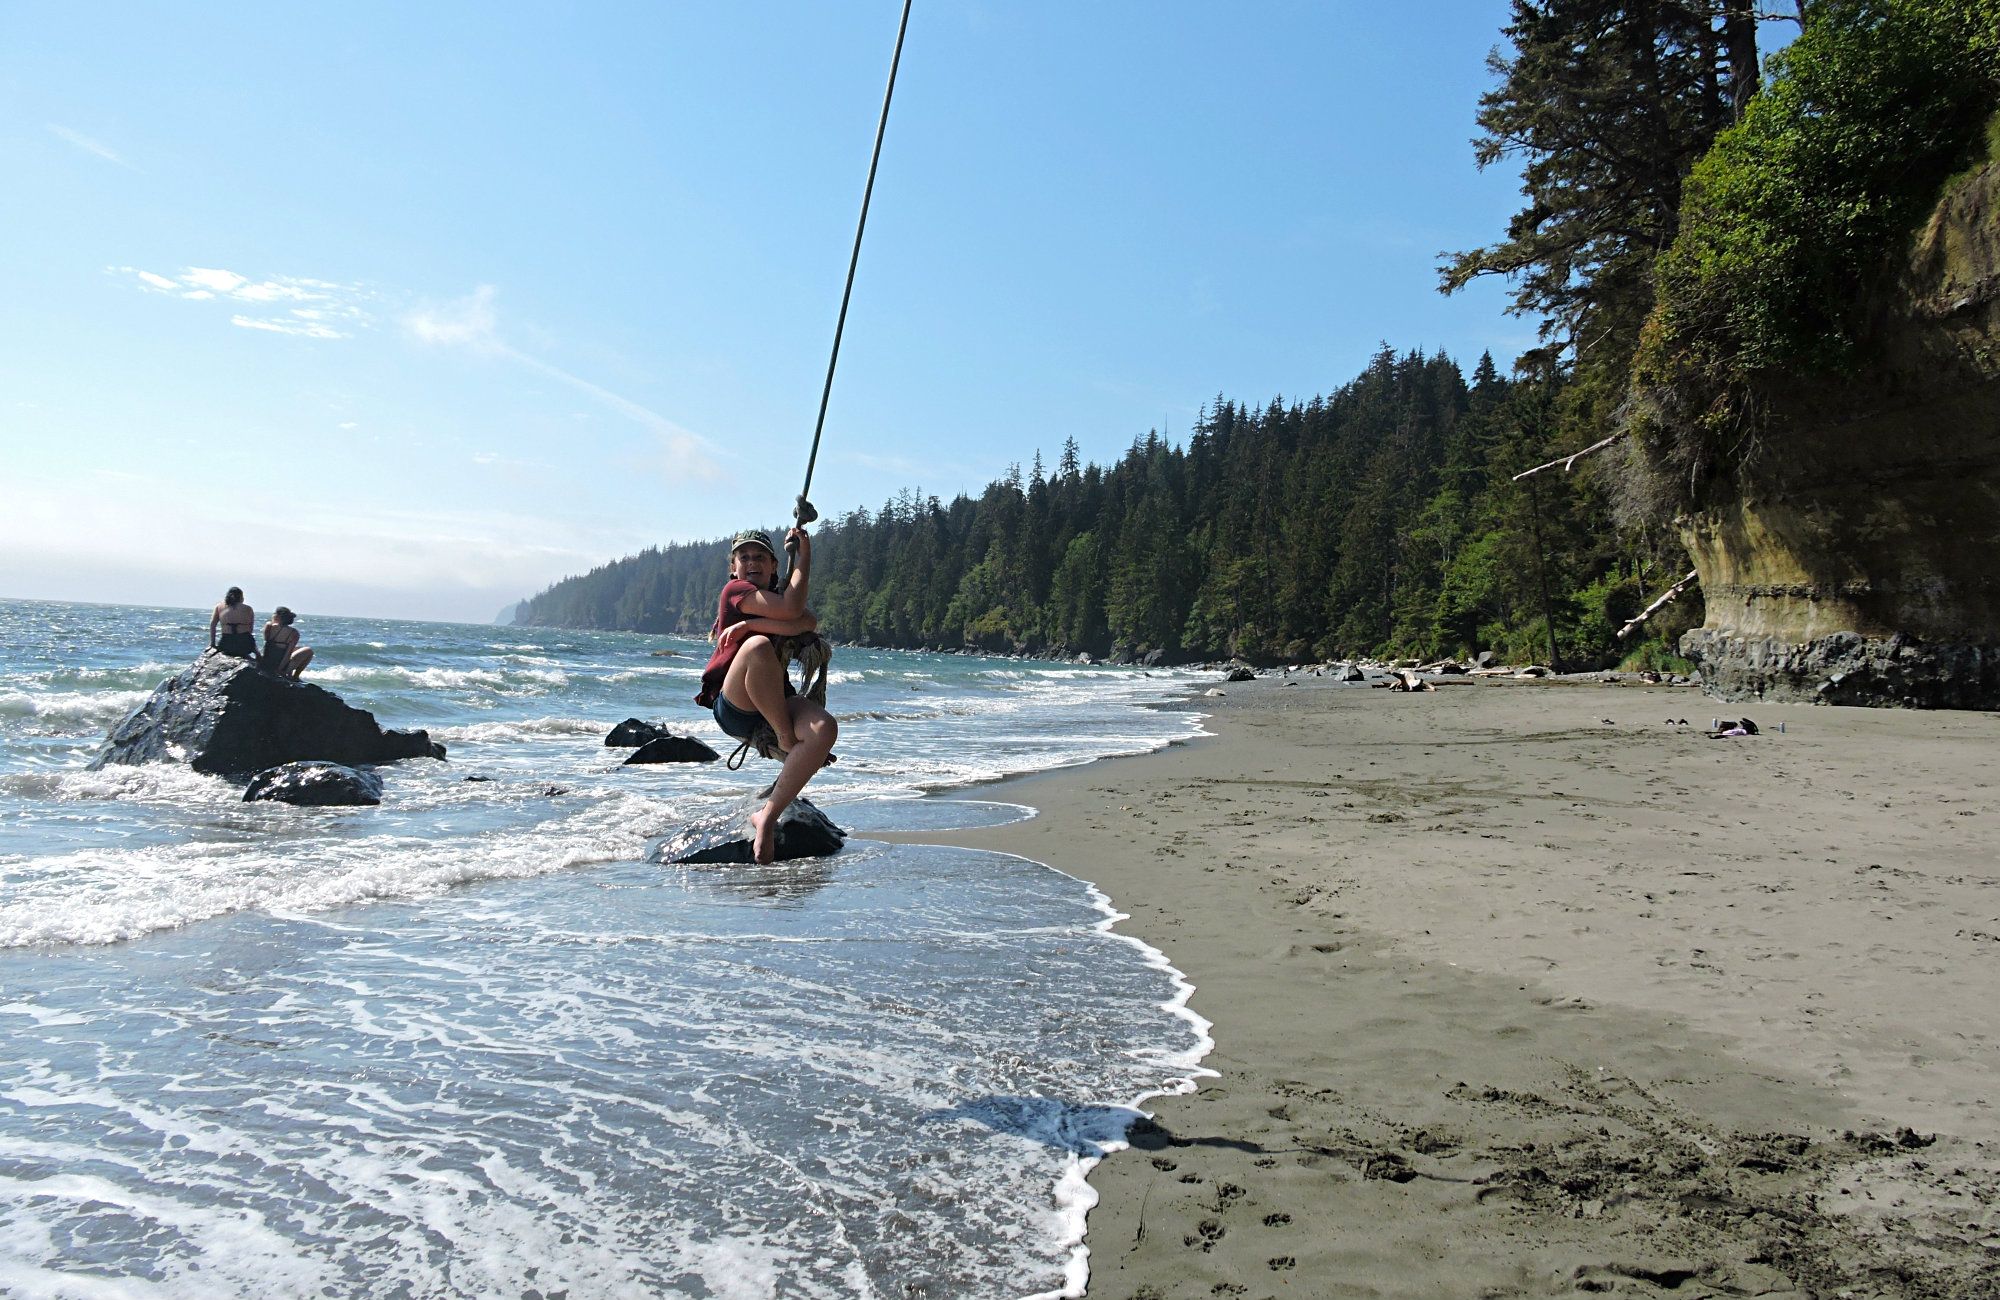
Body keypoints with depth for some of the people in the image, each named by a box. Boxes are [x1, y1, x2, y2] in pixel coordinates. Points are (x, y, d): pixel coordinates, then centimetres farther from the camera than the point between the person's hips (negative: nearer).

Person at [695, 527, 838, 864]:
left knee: (825, 728, -28)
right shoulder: (735, 590, 4)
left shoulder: (779, 593, 22)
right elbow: (790, 610, -12)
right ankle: (787, 741, -21)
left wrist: (750, 624, -14)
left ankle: (767, 816, -28)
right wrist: (804, 556, -2)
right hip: (732, 707, -5)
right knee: (758, 646, -37)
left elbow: (808, 622, -4)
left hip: (775, 705, 5)